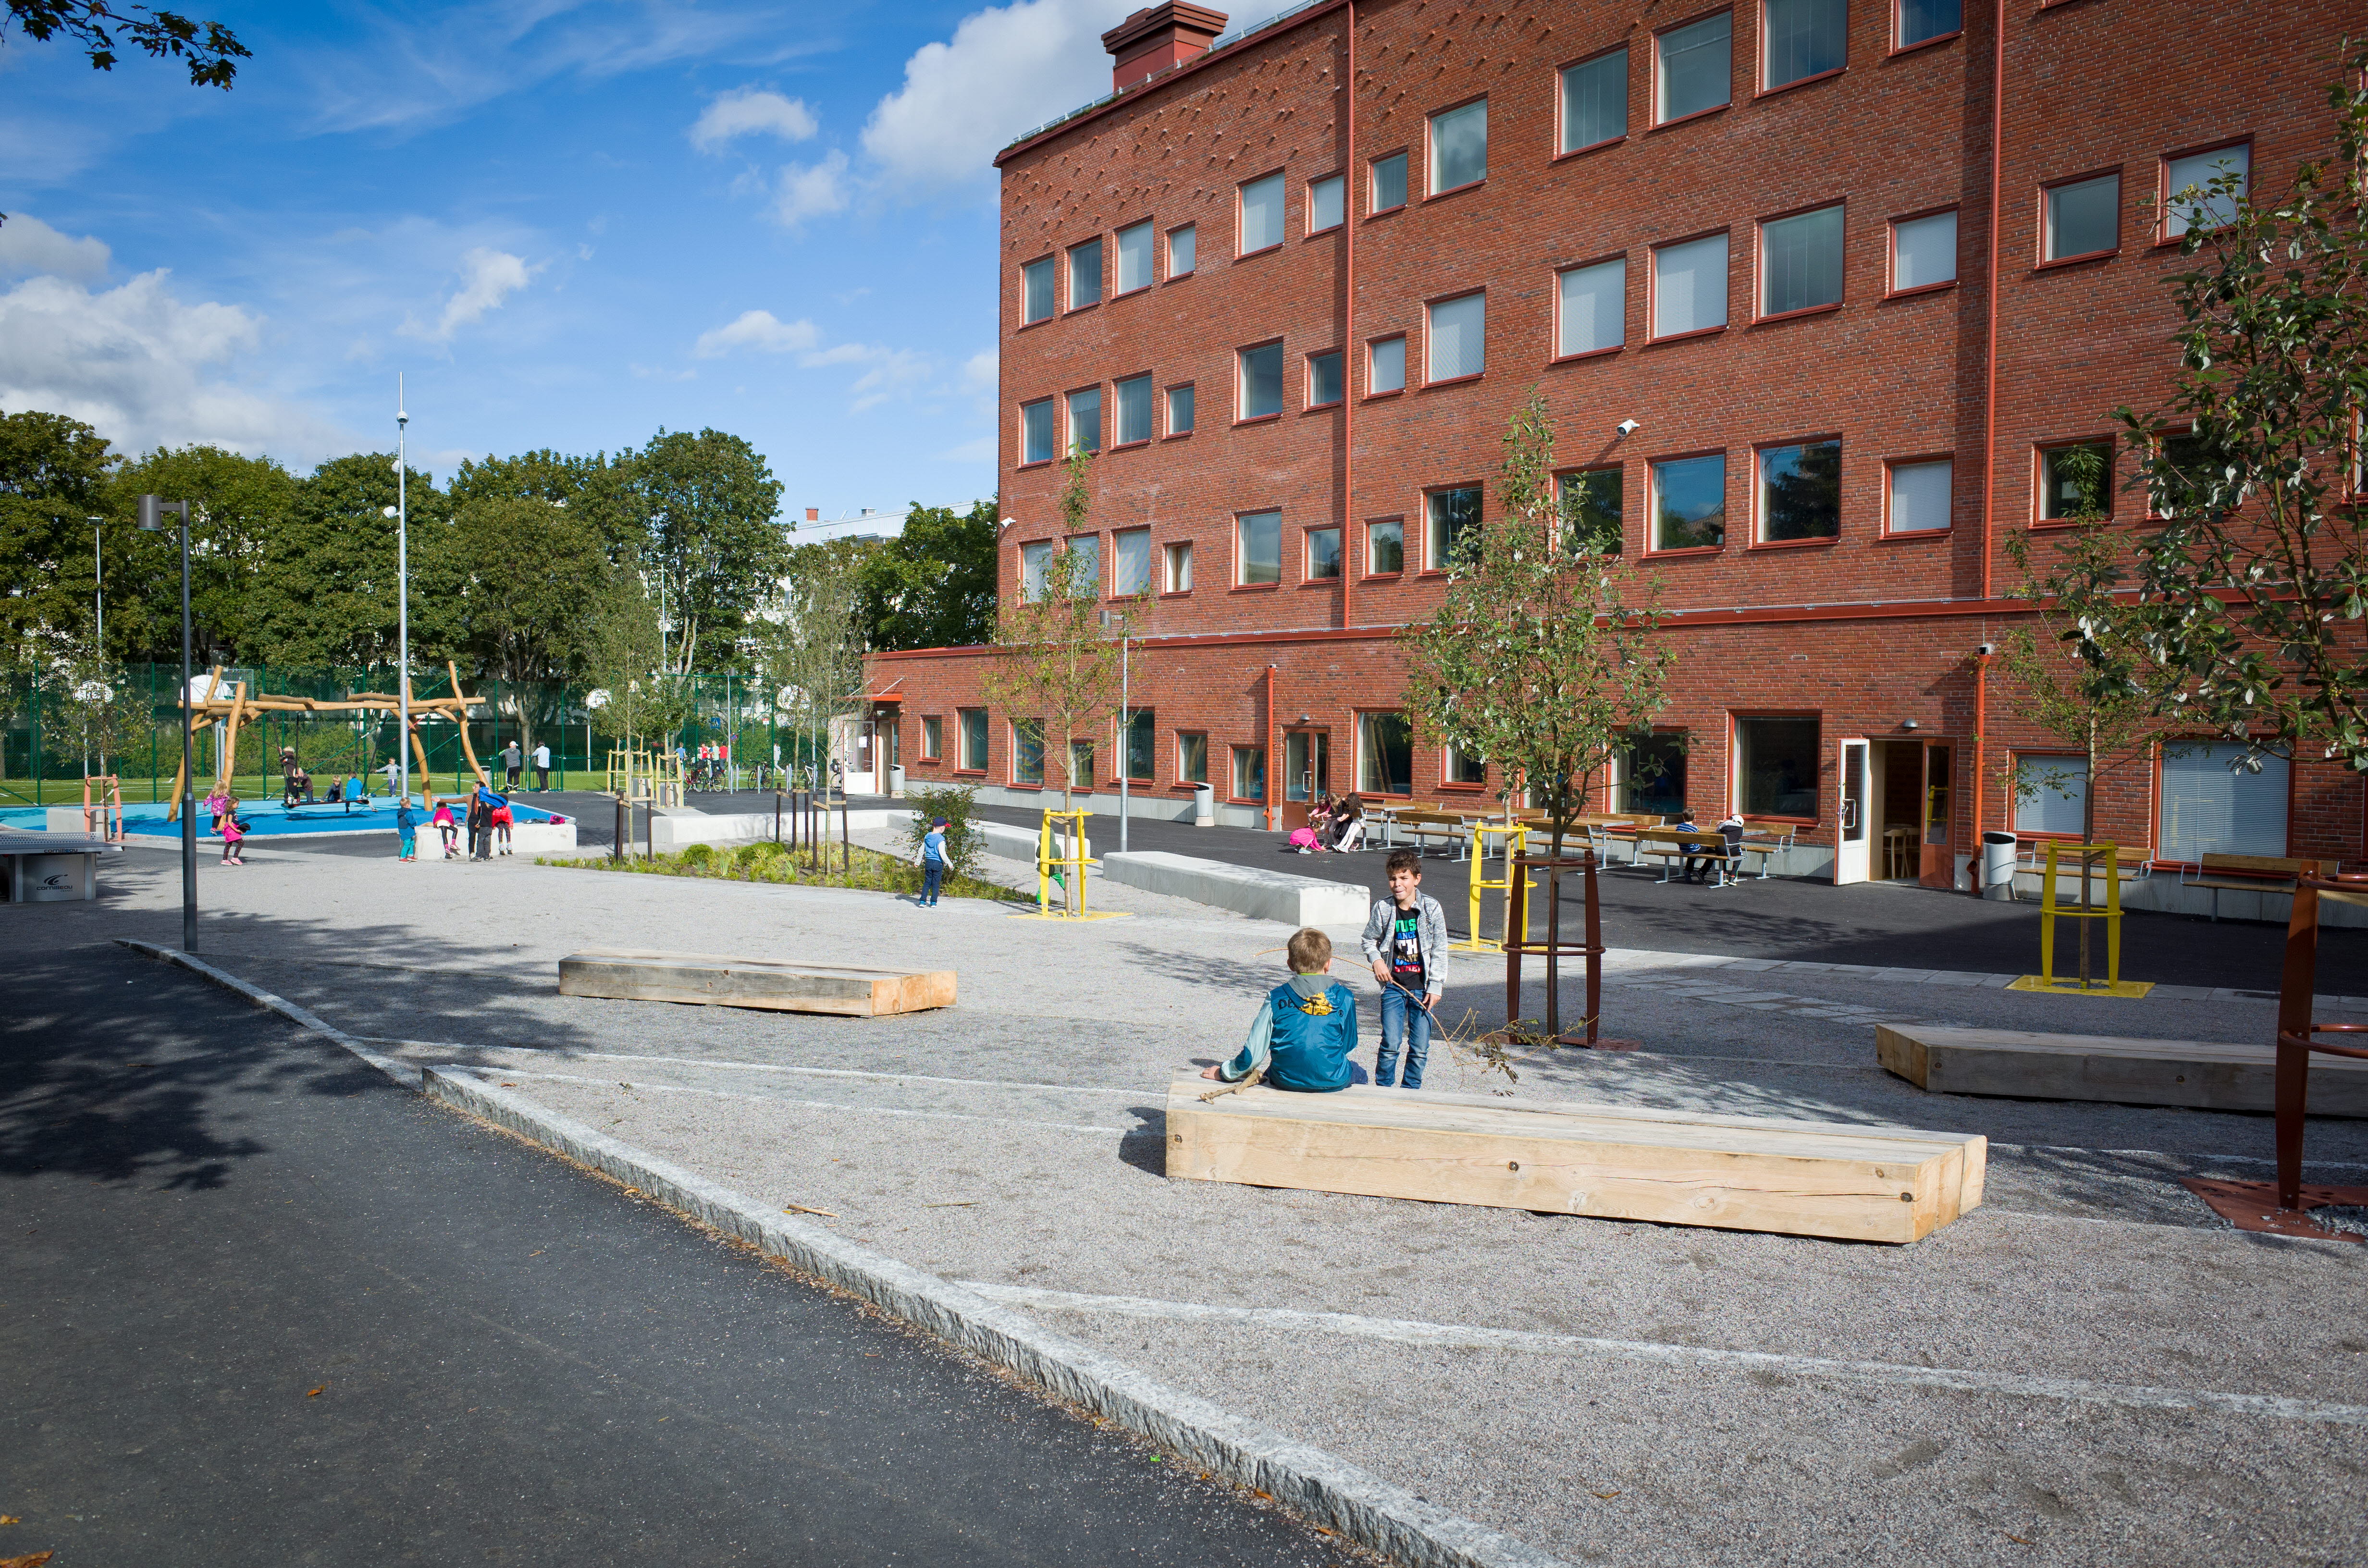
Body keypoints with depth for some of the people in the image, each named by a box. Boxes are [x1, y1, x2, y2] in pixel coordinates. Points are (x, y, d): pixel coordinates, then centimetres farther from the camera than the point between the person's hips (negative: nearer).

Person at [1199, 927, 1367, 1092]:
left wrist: (1225, 1073, 16)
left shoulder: (1276, 998, -3)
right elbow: (1348, 1046, 9)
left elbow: (1254, 1051, -1)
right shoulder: (1345, 997, -2)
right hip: (1334, 1082, -1)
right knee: (1359, 1073, 31)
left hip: (1287, 1083, 1)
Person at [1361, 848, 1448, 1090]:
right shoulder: (1382, 909, -3)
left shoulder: (1432, 908, -4)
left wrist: (1435, 987, -3)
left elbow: (1440, 951, 0)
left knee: (1419, 1048, 3)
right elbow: (1370, 940, 12)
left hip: (1422, 986, 0)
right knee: (1390, 1044, -5)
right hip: (1393, 985, 0)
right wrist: (1376, 960, -7)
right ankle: (1383, 1089, 12)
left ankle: (1411, 1090, 20)